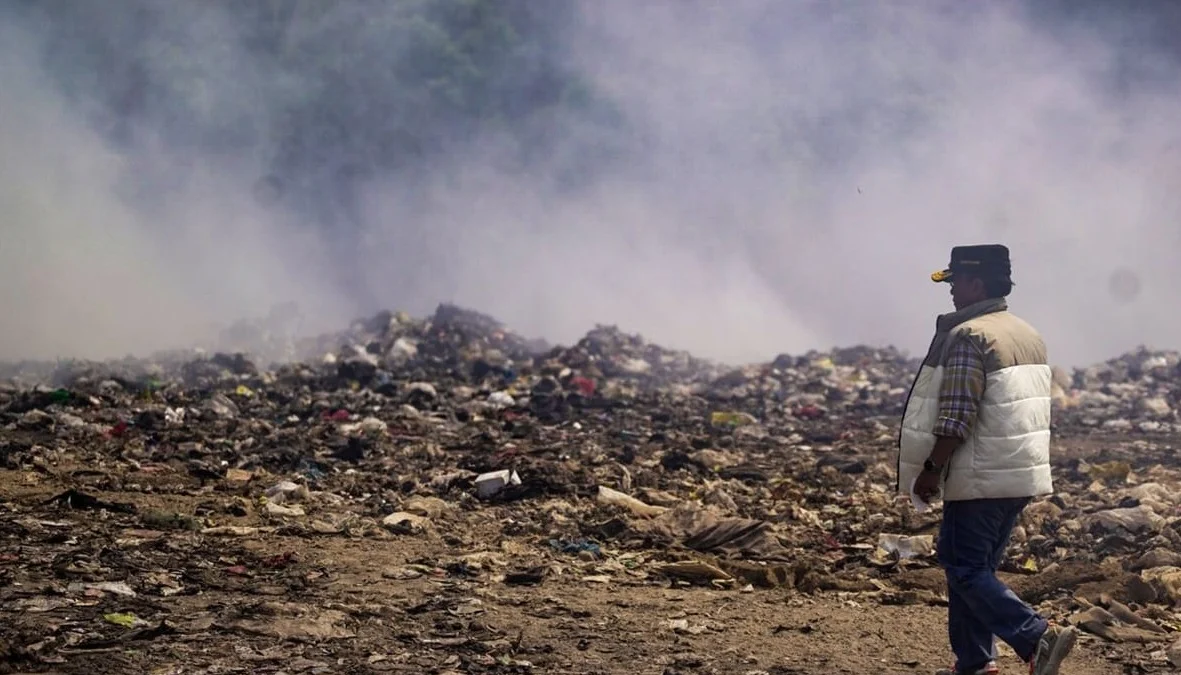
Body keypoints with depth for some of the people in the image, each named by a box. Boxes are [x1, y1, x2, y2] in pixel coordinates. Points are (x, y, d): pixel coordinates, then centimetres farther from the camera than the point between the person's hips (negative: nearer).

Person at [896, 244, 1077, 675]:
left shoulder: (968, 337, -15)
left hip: (981, 478, -9)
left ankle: (1037, 638, -16)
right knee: (978, 567, 16)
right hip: (1024, 475, 9)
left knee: (965, 569, -4)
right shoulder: (1029, 336, 14)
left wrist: (930, 469, -13)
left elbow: (956, 418, -21)